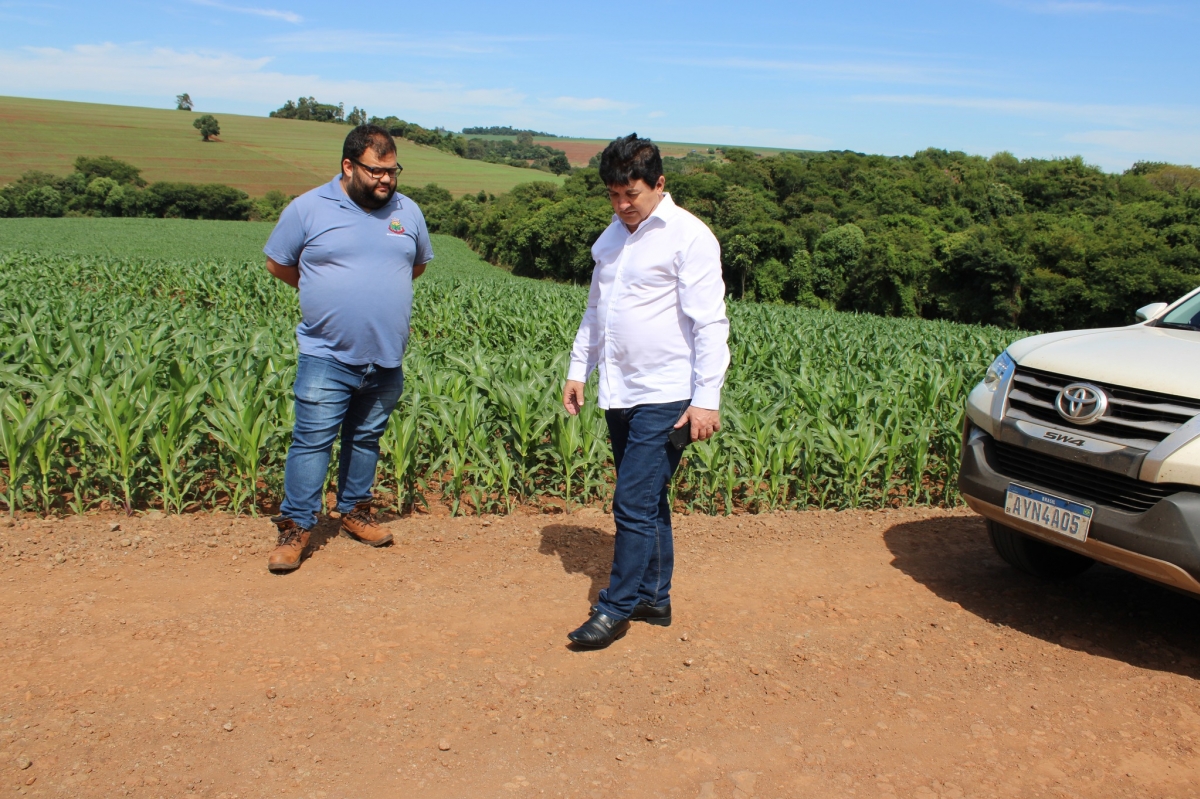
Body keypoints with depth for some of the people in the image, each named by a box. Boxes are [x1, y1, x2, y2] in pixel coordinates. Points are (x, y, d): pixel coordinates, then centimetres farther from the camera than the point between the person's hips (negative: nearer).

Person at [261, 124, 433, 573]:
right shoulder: (308, 208, -3)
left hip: (386, 359, 4)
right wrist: (325, 291, 5)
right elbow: (277, 263, 7)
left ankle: (355, 511, 30)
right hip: (327, 356, -3)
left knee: (366, 438, 15)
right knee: (312, 440, -4)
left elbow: (419, 264, 22)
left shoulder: (408, 212, 7)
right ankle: (295, 527, 6)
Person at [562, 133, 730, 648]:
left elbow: (710, 324, -14)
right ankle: (654, 598, 26)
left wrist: (707, 399, -18)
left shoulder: (689, 237, -10)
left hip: (665, 398, -7)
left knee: (635, 504, -6)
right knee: (648, 501, 15)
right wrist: (578, 369, 19)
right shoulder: (611, 237, 12)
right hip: (619, 393, 7)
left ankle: (615, 609, 7)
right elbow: (594, 311, 23)